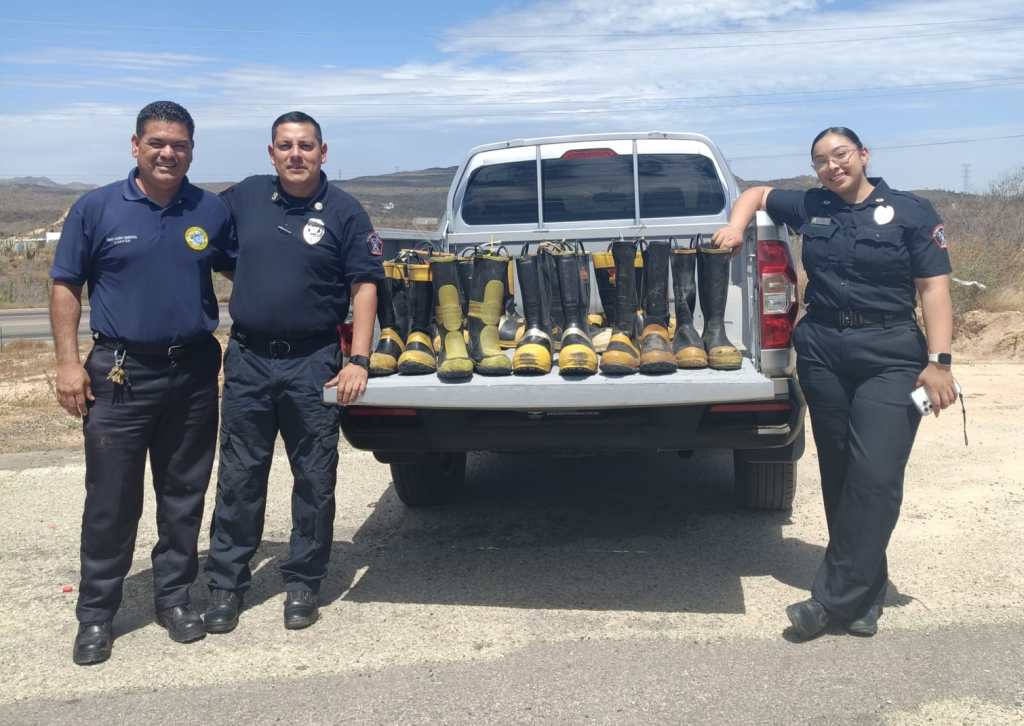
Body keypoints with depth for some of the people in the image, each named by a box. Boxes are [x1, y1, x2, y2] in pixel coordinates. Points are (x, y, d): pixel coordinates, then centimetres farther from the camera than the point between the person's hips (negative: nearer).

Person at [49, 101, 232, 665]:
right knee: (110, 502, 3)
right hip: (120, 375, -2)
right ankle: (95, 614, 17)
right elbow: (65, 285, 3)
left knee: (184, 496, 11)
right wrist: (68, 361, -5)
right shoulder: (97, 209, -1)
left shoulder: (213, 212, 3)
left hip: (193, 372, 2)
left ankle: (174, 596, 27)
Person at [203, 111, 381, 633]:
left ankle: (302, 584, 21)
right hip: (248, 359, 3)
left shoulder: (344, 212, -2)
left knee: (315, 480, 6)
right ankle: (226, 584, 21)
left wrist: (358, 361, -12)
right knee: (238, 477, 9)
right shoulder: (244, 198, 6)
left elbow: (364, 288, -5)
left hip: (313, 363, -2)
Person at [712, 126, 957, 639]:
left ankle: (835, 596, -4)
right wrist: (736, 227, 4)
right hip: (821, 351, 4)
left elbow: (934, 288, -4)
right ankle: (862, 599, 21)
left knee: (875, 476, -12)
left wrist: (938, 360, -12)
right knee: (837, 473, 8)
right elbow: (756, 193, 25)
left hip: (890, 356, -3)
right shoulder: (809, 208, 9)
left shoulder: (911, 212, -1)